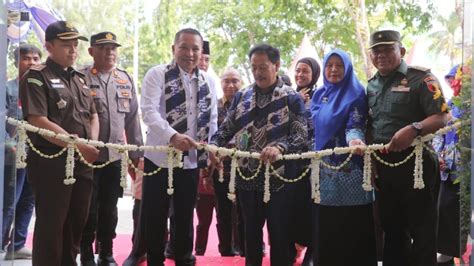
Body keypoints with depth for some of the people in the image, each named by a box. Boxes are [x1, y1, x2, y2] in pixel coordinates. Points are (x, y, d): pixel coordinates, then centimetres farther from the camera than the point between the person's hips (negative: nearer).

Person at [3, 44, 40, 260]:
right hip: (15, 157, -5)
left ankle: (17, 246, 20)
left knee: (28, 203, 11)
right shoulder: (8, 88, -2)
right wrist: (10, 145, -17)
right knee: (8, 204, -5)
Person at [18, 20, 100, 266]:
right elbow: (39, 122, -17)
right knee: (50, 226, -1)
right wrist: (78, 145, -19)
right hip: (52, 162, -7)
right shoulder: (36, 77, -7)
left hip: (82, 162, 7)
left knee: (77, 223, 14)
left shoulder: (79, 79, 16)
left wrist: (92, 144, 0)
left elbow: (93, 116, 20)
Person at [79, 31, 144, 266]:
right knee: (88, 209, 4)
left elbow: (132, 118, 12)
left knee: (109, 208, 12)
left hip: (116, 155, 4)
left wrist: (136, 152, 10)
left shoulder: (126, 80, 10)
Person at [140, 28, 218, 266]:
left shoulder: (207, 81, 9)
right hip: (160, 158, -4)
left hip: (192, 161, 4)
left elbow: (212, 121, 14)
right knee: (155, 218, 6)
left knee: (185, 217, 14)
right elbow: (149, 111, -20)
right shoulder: (157, 75, -7)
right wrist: (173, 136, -34)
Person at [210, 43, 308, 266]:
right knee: (251, 233, 14)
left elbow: (301, 135, -11)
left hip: (279, 177, -4)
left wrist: (280, 147, -30)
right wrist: (214, 145, -10)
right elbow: (226, 128, 10)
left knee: (279, 234, 5)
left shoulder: (292, 98, -3)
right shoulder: (241, 96, 9)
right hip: (247, 177, 4)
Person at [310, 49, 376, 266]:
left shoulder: (356, 94, -3)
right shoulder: (318, 95, 14)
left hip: (349, 170, -5)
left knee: (352, 227, -3)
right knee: (324, 228, 8)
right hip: (323, 169, 5)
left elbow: (355, 124, -15)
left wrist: (354, 139, -38)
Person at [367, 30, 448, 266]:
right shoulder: (371, 85, 12)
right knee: (391, 226, 18)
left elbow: (440, 118, -15)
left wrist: (413, 129, -32)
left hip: (414, 163, -6)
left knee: (421, 229, 0)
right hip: (382, 165, 7)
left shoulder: (420, 78, -8)